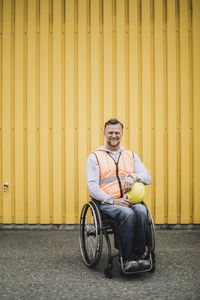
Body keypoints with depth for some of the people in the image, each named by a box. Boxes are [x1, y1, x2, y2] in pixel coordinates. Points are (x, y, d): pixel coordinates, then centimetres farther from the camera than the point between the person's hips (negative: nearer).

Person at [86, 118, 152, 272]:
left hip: (130, 200, 3)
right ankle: (127, 258, -24)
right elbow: (92, 186, -2)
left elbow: (148, 178, 10)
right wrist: (113, 200, -16)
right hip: (107, 202, -3)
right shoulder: (95, 157, 9)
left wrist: (133, 176, -14)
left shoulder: (131, 155, 20)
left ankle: (138, 255, -21)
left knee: (141, 211, -31)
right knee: (127, 213, -34)